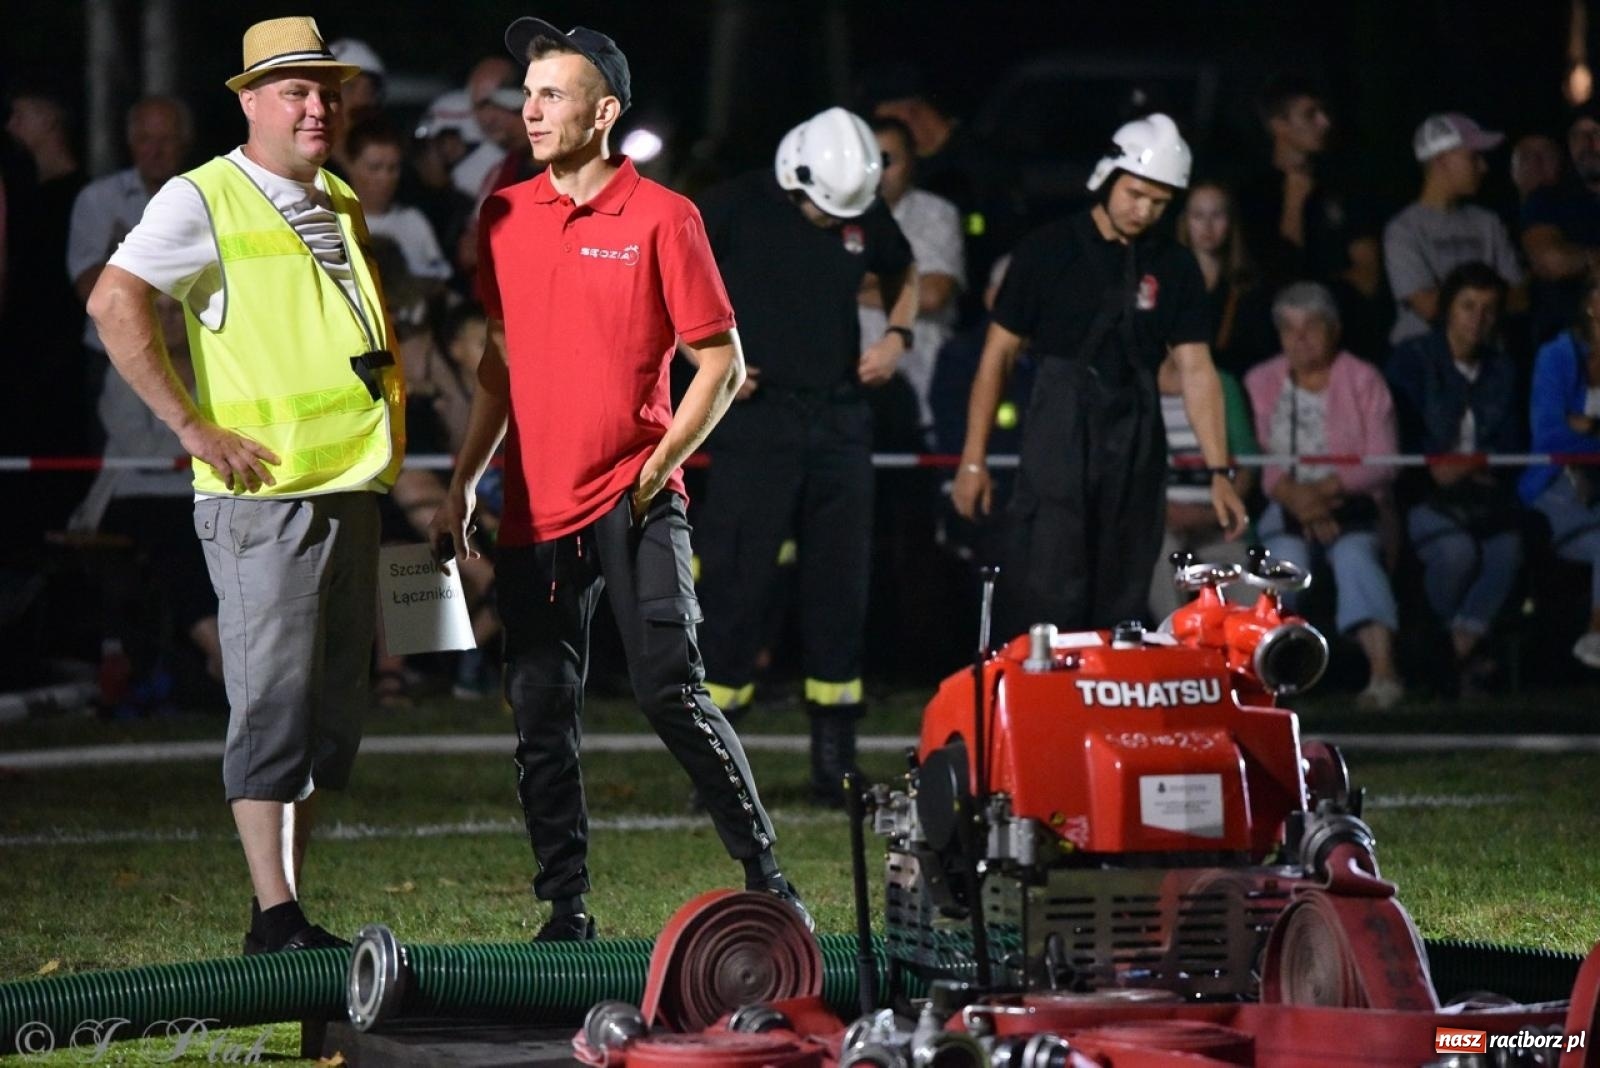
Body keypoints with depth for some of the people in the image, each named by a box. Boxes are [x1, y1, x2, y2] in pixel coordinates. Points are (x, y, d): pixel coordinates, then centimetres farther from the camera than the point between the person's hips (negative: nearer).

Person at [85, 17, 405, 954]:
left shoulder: (344, 208, 17)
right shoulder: (205, 201, -7)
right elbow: (115, 302, -16)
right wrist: (196, 429, -18)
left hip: (351, 489, 8)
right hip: (263, 495, -8)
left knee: (335, 702, 8)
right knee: (274, 700, -8)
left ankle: (294, 907, 15)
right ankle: (276, 921, -7)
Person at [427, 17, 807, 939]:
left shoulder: (662, 218, -5)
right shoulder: (506, 217, 10)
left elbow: (722, 362, -3)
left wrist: (657, 469, -10)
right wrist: (465, 483, 13)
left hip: (632, 506, -5)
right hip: (536, 509, 5)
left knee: (672, 695, -11)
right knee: (543, 717, 5)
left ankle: (767, 881, 0)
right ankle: (567, 913, 13)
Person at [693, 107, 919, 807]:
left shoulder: (866, 215, 7)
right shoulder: (736, 208, -6)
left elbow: (902, 274, 26)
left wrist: (897, 336, 7)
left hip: (840, 423, 4)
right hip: (756, 417, -4)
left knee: (840, 584, 6)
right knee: (736, 579, -6)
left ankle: (835, 761, 12)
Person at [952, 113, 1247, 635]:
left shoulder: (1174, 268, 7)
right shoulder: (1049, 251, 0)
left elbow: (1196, 369, 2)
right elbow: (1000, 352, 2)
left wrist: (1219, 471, -8)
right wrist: (973, 458, -1)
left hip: (1136, 450, 3)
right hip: (1058, 439, -3)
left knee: (1121, 610, 4)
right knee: (1047, 600, -12)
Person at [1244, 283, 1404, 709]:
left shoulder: (1363, 380, 9)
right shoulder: (1261, 383, 14)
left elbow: (1381, 462, -2)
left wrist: (1326, 488, -17)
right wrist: (1293, 495, -18)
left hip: (1351, 502, -1)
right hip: (1284, 507, 1)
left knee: (1355, 553, -33)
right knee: (1289, 557, -34)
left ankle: (1383, 670, -48)